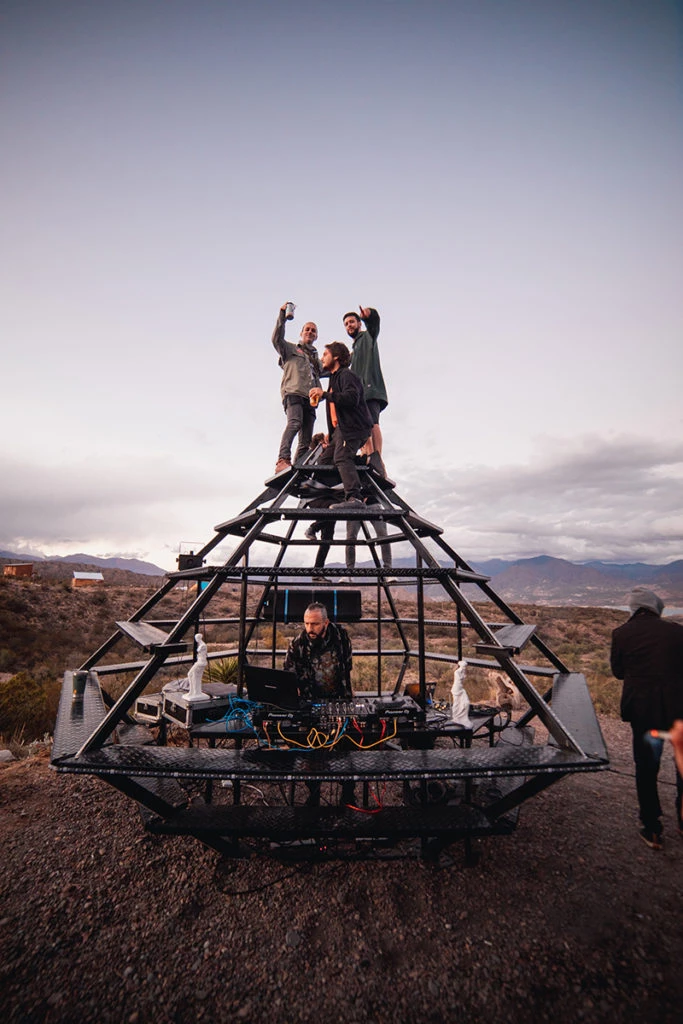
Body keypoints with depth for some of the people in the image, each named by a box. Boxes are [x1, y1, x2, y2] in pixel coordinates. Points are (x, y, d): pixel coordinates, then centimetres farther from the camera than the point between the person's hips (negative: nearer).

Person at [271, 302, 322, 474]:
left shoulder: (317, 359, 35)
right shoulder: (291, 349, 20)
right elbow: (277, 339, 3)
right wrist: (282, 315, -2)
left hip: (310, 398, 6)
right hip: (293, 392, -5)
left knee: (306, 440, -7)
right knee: (295, 422, -32)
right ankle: (283, 460, -44)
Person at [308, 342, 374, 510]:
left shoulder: (346, 375, -3)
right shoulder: (334, 378, 29)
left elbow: (352, 398, -23)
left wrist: (324, 394, -21)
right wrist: (331, 432, 24)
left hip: (354, 427, -11)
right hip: (341, 429, 11)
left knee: (342, 458, -30)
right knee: (324, 461, 9)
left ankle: (354, 498, -43)